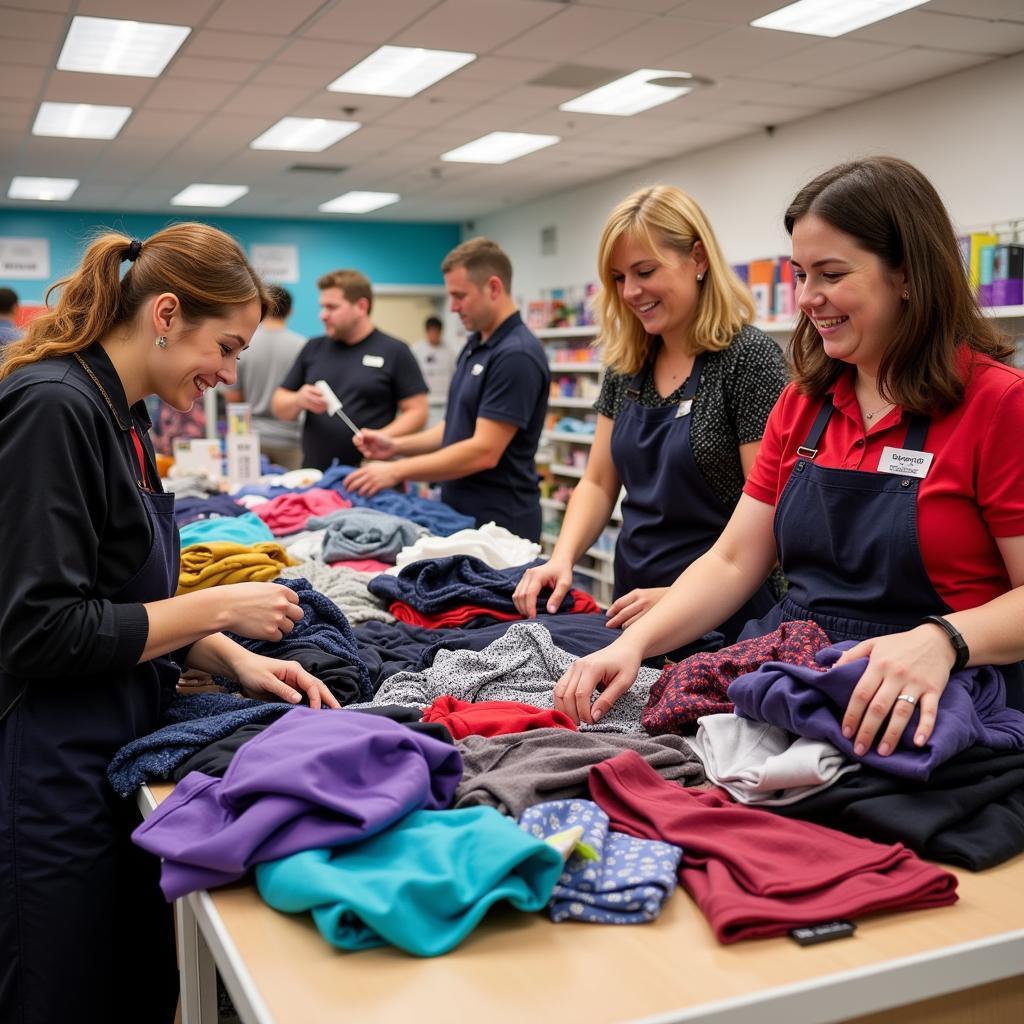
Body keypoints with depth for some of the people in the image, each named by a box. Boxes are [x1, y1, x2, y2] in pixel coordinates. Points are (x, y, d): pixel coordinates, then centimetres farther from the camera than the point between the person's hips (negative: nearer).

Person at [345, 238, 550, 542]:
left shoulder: (517, 355, -19)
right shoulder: (474, 346, 11)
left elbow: (484, 451, -23)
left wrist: (397, 471, -19)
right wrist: (396, 445, 4)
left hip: (498, 525, -8)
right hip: (460, 514, 8)